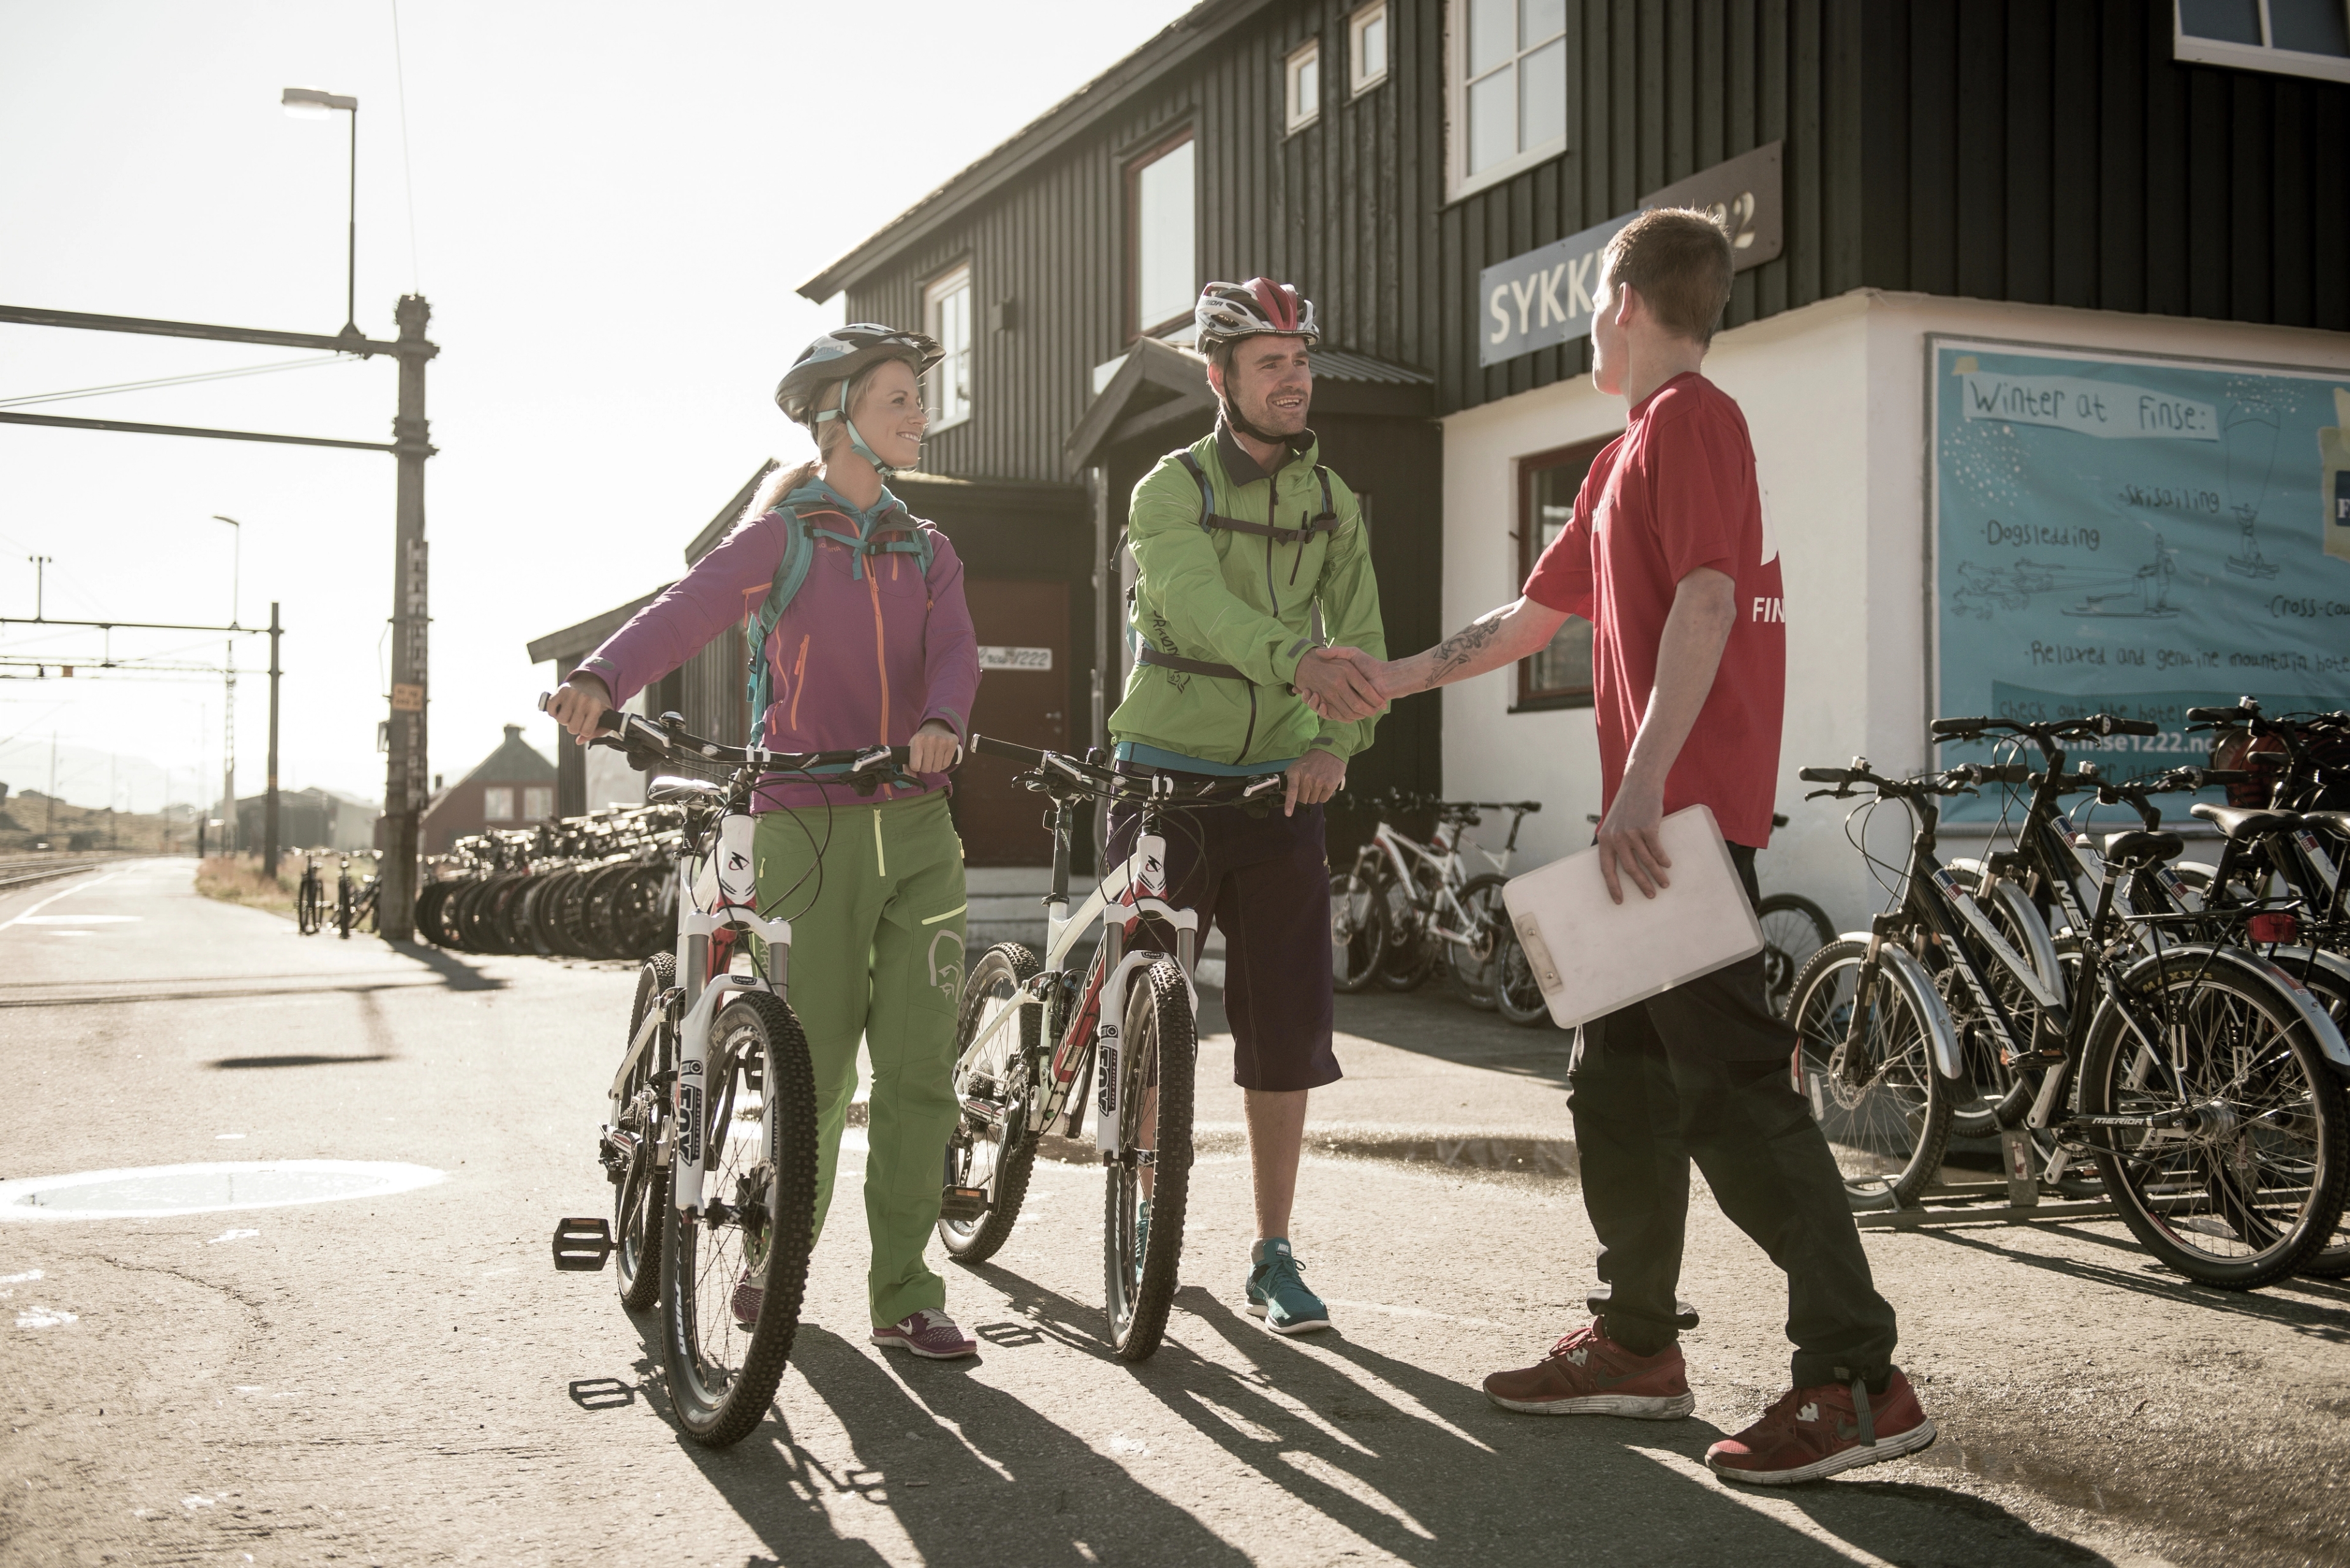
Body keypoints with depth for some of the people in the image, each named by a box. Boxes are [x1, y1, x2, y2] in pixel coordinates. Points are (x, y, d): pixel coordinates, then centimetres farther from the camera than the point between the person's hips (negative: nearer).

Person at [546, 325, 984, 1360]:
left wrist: (941, 721, -26)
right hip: (809, 826, -4)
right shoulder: (781, 537, 3)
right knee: (815, 1071, 0)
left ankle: (904, 1296, 10)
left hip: (917, 825, 4)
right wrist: (601, 677, -35)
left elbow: (953, 654, -2)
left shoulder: (927, 554, 16)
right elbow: (685, 612, -15)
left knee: (919, 1071, 0)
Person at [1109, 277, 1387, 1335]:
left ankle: (1274, 1256, 11)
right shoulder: (1171, 489, -7)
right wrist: (1297, 659, -48)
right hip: (1166, 775, -3)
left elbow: (1361, 632, 0)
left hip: (1279, 784, 3)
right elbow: (1196, 601, -28)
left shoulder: (1330, 500, 8)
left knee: (1288, 1025, 0)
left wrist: (1335, 741, -20)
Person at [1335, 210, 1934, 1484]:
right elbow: (1532, 618, 29)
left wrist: (1643, 782, -27)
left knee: (1731, 1088, -11)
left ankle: (1858, 1380, -7)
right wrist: (1391, 680, 33)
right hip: (1655, 818, 10)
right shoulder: (1631, 455, 23)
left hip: (1684, 808, -10)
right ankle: (1638, 1343, 24)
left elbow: (1705, 601, -20)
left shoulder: (1686, 417, -8)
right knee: (1618, 1081, 14)